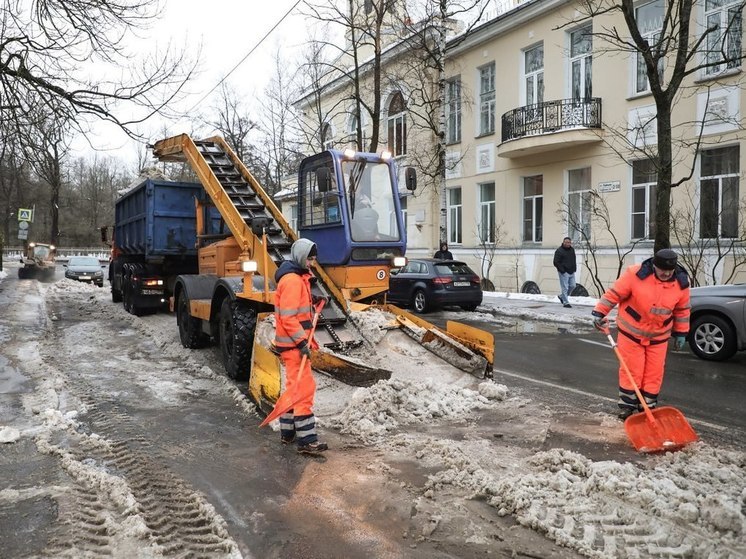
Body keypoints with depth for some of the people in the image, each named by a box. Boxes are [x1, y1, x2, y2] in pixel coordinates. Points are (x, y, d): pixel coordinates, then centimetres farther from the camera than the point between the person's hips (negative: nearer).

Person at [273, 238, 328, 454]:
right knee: (304, 388, -9)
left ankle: (287, 432, 27)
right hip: (293, 344, -11)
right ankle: (306, 440, -5)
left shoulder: (298, 277, 16)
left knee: (294, 386, 17)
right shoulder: (291, 280, -17)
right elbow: (288, 317, -23)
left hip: (294, 343, 11)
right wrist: (302, 342, -23)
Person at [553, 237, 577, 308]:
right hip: (564, 273, -8)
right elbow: (556, 262, -12)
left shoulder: (572, 249, 13)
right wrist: (562, 270, -17)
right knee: (565, 287, -6)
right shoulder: (559, 251, -10)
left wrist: (574, 268, 11)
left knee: (572, 286, 10)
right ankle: (565, 302, 1)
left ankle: (561, 296, 30)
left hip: (571, 272, 8)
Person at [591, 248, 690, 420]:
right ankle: (627, 406, 17)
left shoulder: (681, 282, -9)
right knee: (631, 370, 3)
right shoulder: (635, 274, -22)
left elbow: (682, 310, 5)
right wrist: (599, 313, -17)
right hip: (631, 332, -3)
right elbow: (614, 294, -15)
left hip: (658, 336, 3)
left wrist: (681, 333, 9)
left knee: (654, 373, 8)